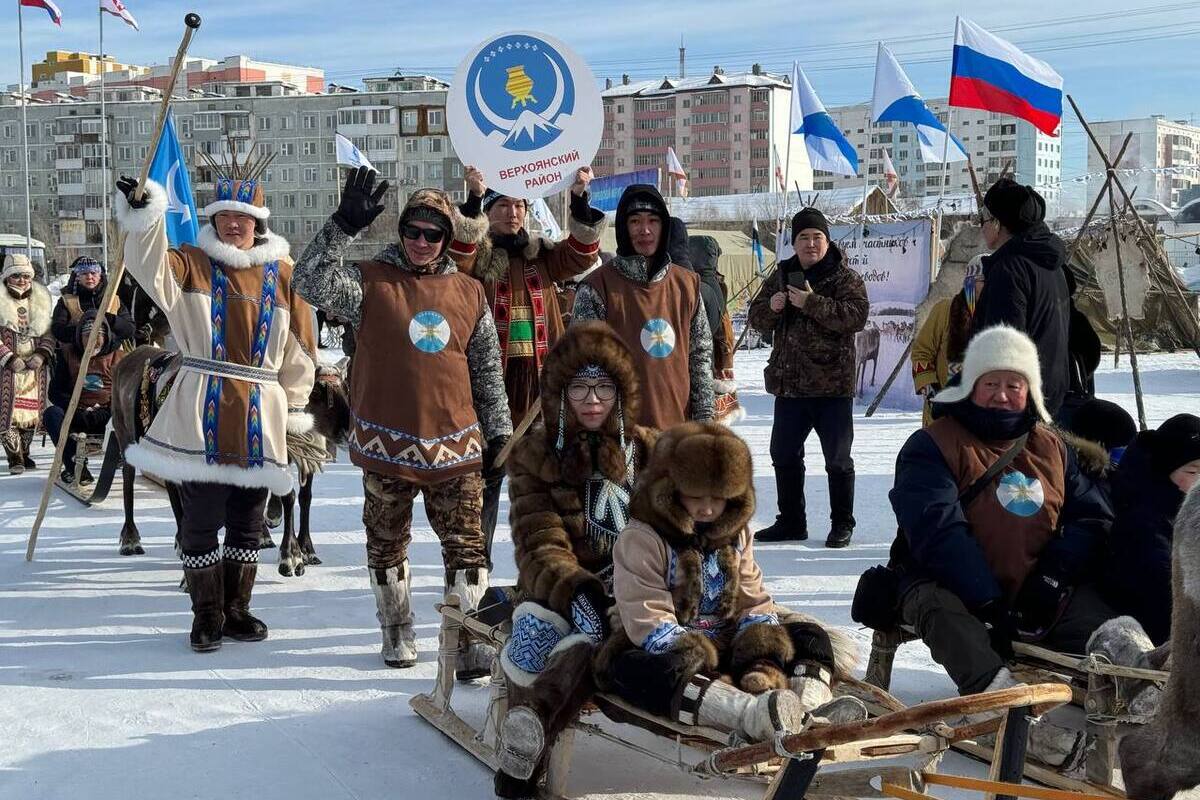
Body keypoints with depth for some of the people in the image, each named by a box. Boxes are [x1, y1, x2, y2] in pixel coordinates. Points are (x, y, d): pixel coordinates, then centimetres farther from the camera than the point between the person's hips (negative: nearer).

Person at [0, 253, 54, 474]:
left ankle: (24, 453, 19)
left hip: (35, 366, 4)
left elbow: (49, 331, 12)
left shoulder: (40, 299, 11)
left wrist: (42, 354, -5)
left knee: (32, 411, 6)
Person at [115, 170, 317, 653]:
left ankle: (237, 610, 24)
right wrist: (144, 218, -34)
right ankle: (207, 614, 15)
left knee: (247, 521, 11)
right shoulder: (192, 264, 4)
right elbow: (153, 269, -18)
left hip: (259, 416, 2)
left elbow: (299, 348, 11)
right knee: (200, 520, 2)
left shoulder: (282, 274, 8)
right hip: (201, 413, -2)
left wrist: (296, 408, 11)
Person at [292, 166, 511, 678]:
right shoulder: (370, 281, 0)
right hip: (388, 443, -1)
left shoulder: (469, 293, 9)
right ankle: (396, 631, 28)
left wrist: (498, 432, 12)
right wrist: (345, 225, -23)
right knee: (387, 546, 12)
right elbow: (311, 283, -18)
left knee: (466, 548, -2)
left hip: (455, 446, 1)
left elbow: (488, 370, 14)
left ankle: (469, 641, 5)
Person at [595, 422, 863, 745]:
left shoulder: (735, 535, 13)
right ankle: (752, 716, -68)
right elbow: (648, 622, -17)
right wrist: (695, 654, -29)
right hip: (668, 653, -6)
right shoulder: (640, 539, -8)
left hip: (727, 644, 6)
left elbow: (755, 603, 7)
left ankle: (810, 712, -44)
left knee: (810, 635, -7)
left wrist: (762, 661, -14)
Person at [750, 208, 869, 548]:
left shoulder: (845, 277, -4)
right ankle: (791, 522, 25)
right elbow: (757, 318, 13)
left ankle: (842, 524, 14)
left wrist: (812, 303, -25)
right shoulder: (781, 275, 12)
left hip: (831, 383, -6)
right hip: (788, 382, 6)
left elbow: (856, 315, -19)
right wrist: (771, 307, -9)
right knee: (784, 455, 12)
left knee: (837, 459, 2)